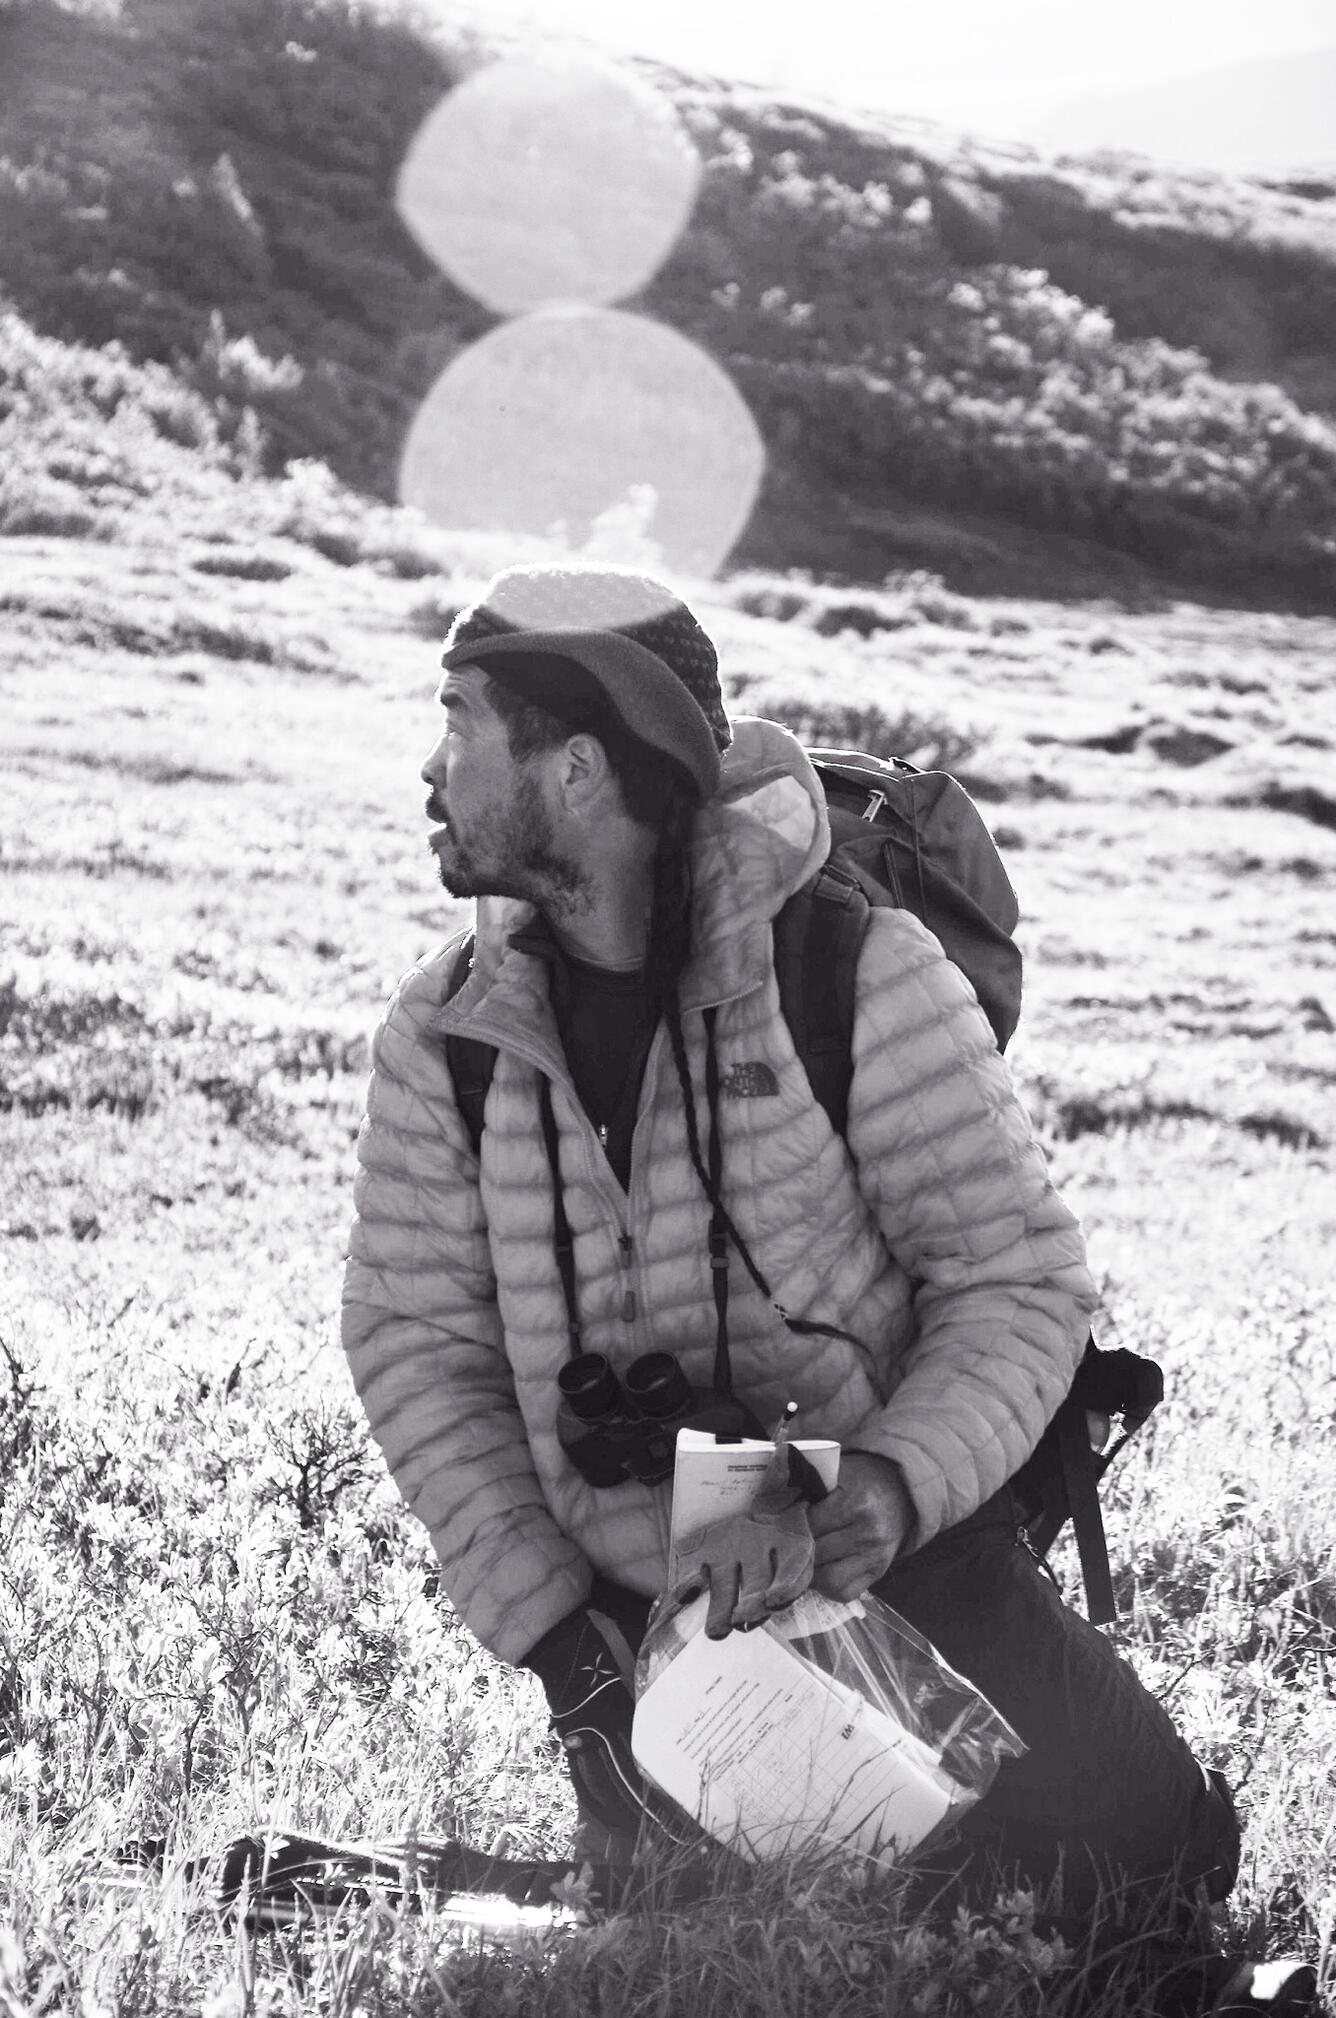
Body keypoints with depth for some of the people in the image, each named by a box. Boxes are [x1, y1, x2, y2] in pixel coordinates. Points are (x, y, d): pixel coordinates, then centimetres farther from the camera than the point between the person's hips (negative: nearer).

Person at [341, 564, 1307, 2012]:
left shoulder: (860, 977, -14)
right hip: (630, 1606, 3)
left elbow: (1021, 1280, -11)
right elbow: (415, 1343, -1)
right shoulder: (441, 1038, -4)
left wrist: (890, 1486, -29)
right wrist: (555, 1635, -10)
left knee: (1140, 1845, -18)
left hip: (896, 1544, -3)